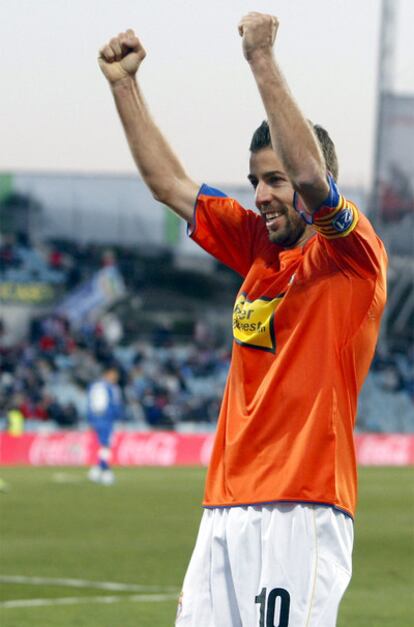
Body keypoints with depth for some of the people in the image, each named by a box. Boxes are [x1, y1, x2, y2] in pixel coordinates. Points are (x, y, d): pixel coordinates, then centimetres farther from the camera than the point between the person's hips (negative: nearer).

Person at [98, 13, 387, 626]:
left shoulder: (353, 254, -4)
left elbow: (311, 173, -22)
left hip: (302, 512, -7)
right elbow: (170, 183, 22)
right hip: (226, 507, 7)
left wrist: (263, 59, -22)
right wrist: (124, 84, 18)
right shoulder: (259, 247, 17)